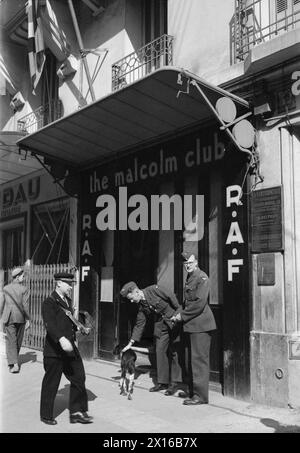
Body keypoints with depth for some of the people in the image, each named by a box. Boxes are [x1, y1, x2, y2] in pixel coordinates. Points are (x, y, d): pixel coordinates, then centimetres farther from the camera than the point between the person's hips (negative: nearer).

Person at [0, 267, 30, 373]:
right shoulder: (24, 289, -7)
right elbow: (25, 306, -9)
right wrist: (28, 319, -4)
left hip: (9, 317, 1)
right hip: (20, 317, -1)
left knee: (11, 340, -1)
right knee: (18, 340, 16)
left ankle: (14, 363, -13)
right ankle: (14, 359, 33)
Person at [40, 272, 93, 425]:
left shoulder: (67, 301, 14)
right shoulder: (49, 302, -13)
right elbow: (49, 324, -27)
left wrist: (78, 327, 10)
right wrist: (61, 339, -40)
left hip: (70, 348, 8)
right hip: (54, 349, -8)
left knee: (79, 378, 8)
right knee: (51, 384, 6)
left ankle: (77, 412, 19)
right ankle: (46, 415, 23)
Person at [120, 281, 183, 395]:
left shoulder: (154, 289, -18)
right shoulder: (142, 306, 3)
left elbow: (172, 297, -15)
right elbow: (139, 324, 8)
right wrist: (131, 343, 7)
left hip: (175, 320, -7)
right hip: (161, 324, 7)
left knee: (175, 351, -1)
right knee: (160, 351, 5)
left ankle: (174, 383, 6)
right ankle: (162, 382, 16)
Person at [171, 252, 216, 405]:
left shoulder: (202, 278, -12)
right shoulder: (189, 278, 17)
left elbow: (199, 303, -19)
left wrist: (182, 316, -12)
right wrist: (178, 314, 4)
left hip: (200, 324, -9)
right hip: (190, 325, 9)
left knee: (199, 359, -5)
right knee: (189, 360, 13)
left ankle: (200, 396, 2)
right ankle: (192, 391, 22)